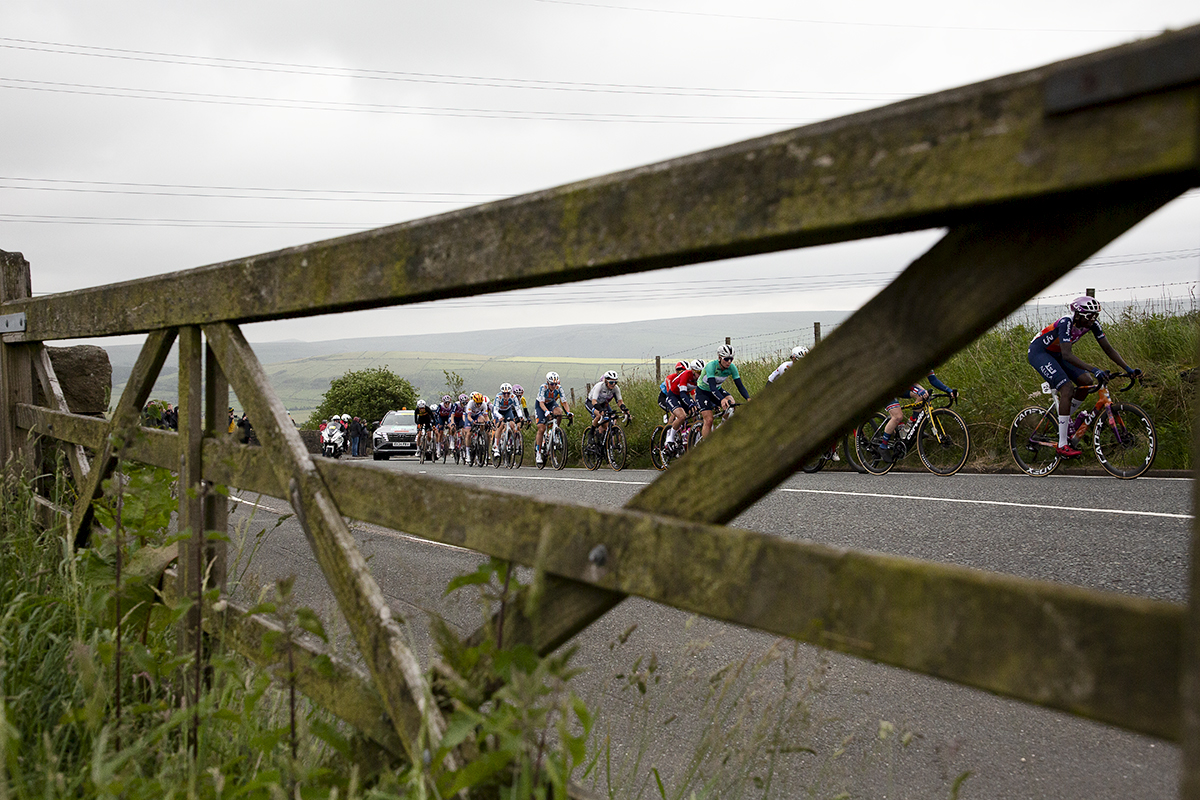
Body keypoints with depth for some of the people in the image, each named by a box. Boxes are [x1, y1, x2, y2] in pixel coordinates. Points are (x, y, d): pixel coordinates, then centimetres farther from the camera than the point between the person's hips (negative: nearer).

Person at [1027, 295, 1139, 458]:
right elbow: (1067, 355, -41)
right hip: (1038, 351, -8)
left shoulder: (1093, 324, -12)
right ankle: (1062, 445, -20)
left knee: (1087, 382, -8)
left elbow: (1108, 348, -6)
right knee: (1067, 388, -23)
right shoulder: (1066, 323, -32)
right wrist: (1093, 369, -49)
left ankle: (1064, 419, 14)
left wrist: (1128, 369, -15)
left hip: (1056, 353, 8)